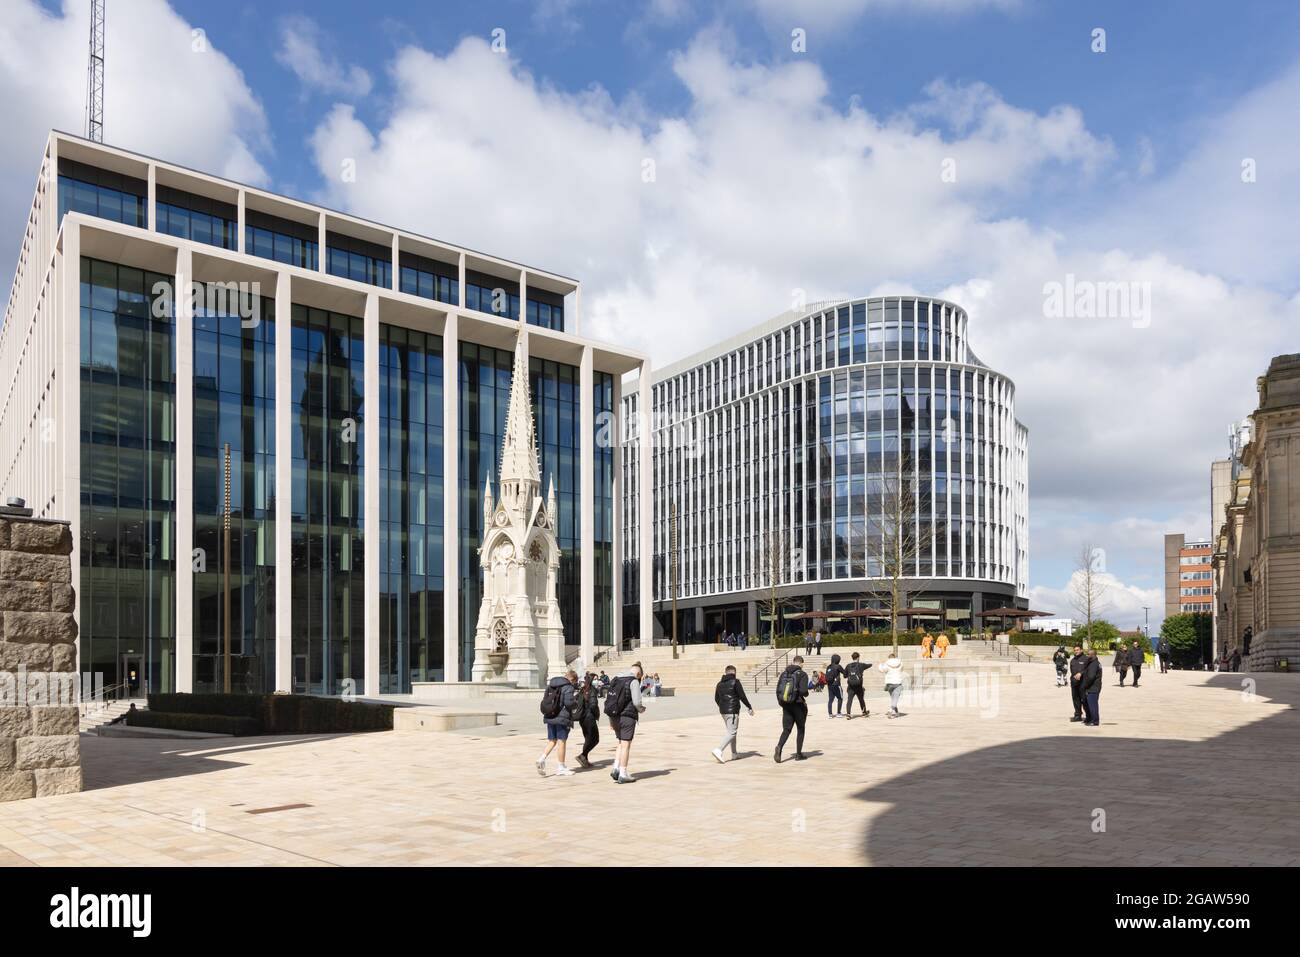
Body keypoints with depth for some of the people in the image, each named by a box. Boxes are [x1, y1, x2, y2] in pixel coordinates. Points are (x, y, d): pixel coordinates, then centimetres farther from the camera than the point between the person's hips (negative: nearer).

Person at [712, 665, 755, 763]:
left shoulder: (720, 683, 11)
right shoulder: (735, 682, -9)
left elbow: (716, 699, 16)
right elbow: (742, 696, -11)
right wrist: (749, 707, 0)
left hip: (723, 711, 8)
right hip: (733, 711, -7)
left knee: (731, 731, 20)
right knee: (732, 733, -9)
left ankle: (734, 754, 23)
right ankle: (718, 750, -25)